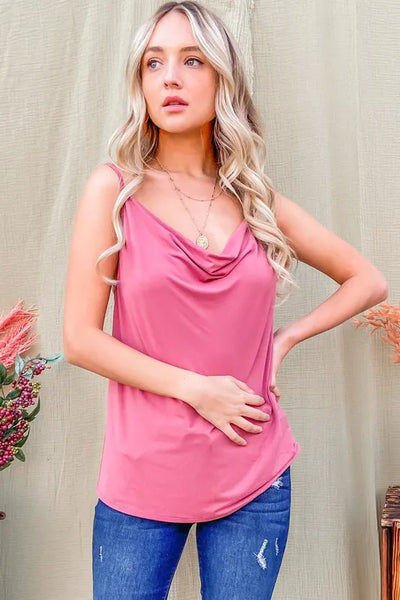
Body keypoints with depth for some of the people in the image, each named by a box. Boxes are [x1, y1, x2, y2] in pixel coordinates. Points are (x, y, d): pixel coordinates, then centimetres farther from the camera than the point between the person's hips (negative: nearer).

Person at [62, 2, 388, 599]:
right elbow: (80, 339, -8)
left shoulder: (257, 201, 4)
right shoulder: (114, 189, -4)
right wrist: (195, 388, -14)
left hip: (255, 478, 2)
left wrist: (285, 340, 2)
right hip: (142, 479, -2)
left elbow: (369, 281, 14)